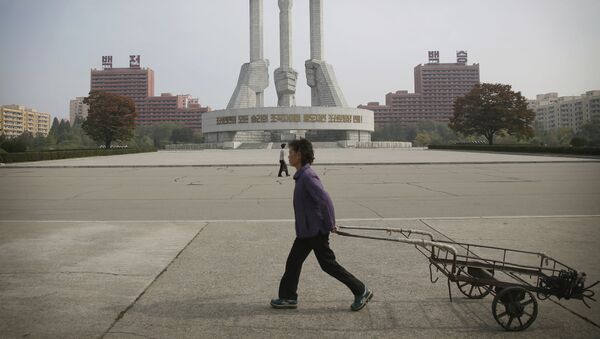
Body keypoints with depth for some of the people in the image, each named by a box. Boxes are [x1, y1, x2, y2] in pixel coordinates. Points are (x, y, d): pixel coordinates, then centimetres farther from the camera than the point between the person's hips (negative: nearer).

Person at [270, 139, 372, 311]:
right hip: (305, 232, 10)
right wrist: (329, 224, 18)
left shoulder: (307, 176, -23)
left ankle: (361, 291, 13)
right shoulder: (302, 175, 9)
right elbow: (321, 199, 17)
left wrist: (330, 225, -19)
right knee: (293, 262, 13)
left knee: (329, 265, 1)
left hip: (315, 231, -10)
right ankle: (288, 297, 24)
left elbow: (325, 200, -30)